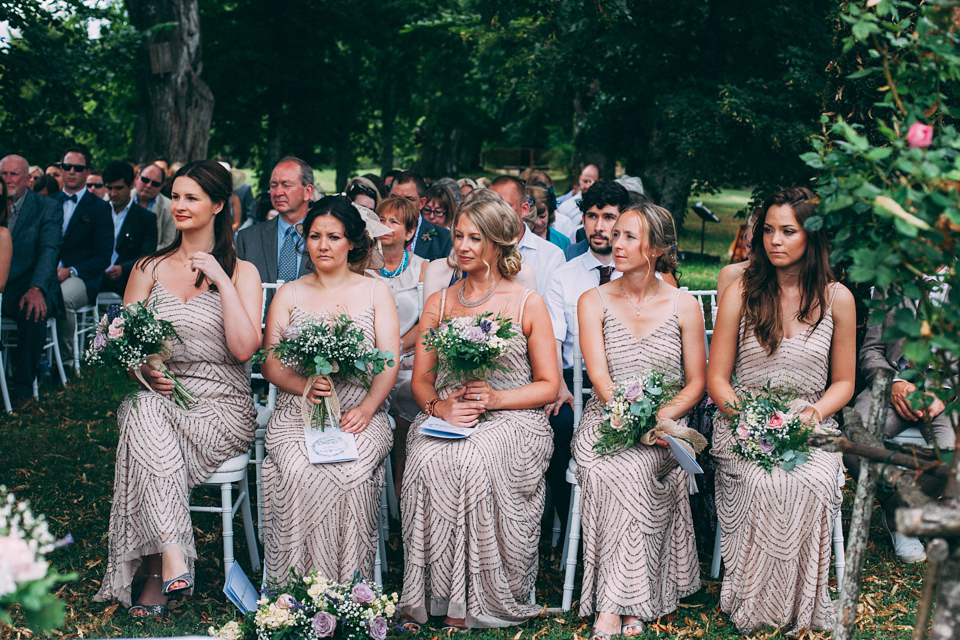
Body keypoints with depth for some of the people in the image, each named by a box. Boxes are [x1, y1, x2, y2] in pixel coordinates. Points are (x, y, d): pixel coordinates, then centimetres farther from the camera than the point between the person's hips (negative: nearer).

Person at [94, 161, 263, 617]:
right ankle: (173, 556, -37)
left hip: (220, 408, -2)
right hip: (156, 397, 3)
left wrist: (222, 281, -12)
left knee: (146, 425, -33)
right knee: (142, 409, -35)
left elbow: (244, 348, -10)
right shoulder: (148, 268, 14)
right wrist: (145, 371, -12)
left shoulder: (241, 272, 5)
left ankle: (155, 575, -30)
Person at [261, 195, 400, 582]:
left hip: (359, 416, -1)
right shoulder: (289, 294, 15)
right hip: (296, 415, 1)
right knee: (299, 473, -31)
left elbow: (390, 362, 3)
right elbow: (269, 363, 8)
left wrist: (366, 408, -15)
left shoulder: (375, 292, 12)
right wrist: (303, 385, -14)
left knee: (350, 474, -32)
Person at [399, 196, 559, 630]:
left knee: (474, 461, -35)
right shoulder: (438, 303, 16)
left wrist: (495, 397, -14)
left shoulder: (528, 304, 6)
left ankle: (478, 597, -22)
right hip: (446, 419, 3)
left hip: (511, 418, -3)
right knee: (427, 460, -31)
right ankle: (432, 593, -20)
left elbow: (549, 385, 3)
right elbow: (421, 378, 13)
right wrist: (440, 406, -10)